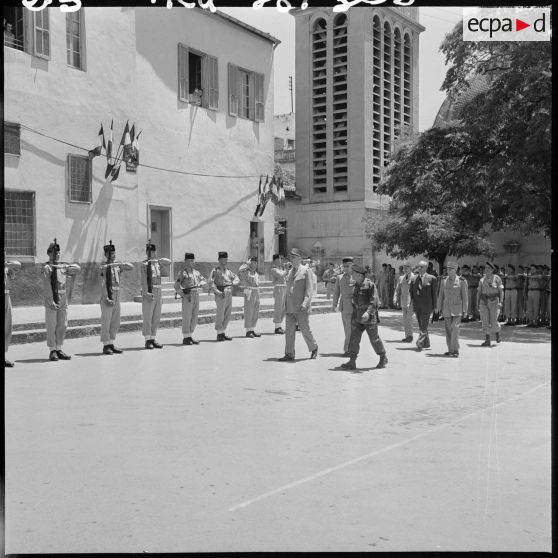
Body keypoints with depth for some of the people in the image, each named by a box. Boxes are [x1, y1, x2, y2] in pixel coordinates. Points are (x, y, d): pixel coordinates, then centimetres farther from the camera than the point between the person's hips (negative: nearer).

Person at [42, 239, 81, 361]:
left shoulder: (63, 266, 14)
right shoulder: (47, 267, -5)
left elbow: (77, 268, 4)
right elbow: (46, 287, -11)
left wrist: (65, 267, -8)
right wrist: (51, 302, -17)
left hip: (63, 299, 6)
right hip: (52, 300, -6)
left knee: (62, 326, 9)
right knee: (51, 326, -1)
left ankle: (59, 349, 17)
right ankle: (52, 351, 6)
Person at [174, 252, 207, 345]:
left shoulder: (196, 272, 14)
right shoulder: (183, 273, -6)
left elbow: (204, 281, 19)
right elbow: (176, 287, -8)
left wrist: (200, 284, -4)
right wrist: (184, 295, -16)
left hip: (196, 296, 7)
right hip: (188, 298, -7)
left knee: (194, 318, 9)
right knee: (187, 318, -3)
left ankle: (190, 336, 18)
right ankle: (185, 338, 3)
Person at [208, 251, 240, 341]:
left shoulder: (228, 270, 16)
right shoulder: (216, 271, -5)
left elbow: (236, 278, 18)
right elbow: (211, 283, -14)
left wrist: (233, 283, -4)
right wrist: (218, 292, -21)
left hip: (229, 294, 7)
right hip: (221, 295, -7)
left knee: (227, 315, 9)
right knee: (220, 314, -3)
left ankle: (223, 333, 17)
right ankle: (219, 334, 4)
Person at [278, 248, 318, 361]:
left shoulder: (306, 271, -3)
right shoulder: (289, 272, 16)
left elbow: (309, 289, -9)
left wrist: (305, 303, -20)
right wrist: (286, 305, 15)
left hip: (301, 306, -6)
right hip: (290, 306, 6)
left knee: (305, 329, 1)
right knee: (289, 330, 2)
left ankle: (314, 348, 23)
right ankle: (289, 354, 5)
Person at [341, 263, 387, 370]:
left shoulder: (370, 285, -13)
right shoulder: (355, 286, 10)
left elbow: (374, 301, -21)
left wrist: (368, 312, -33)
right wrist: (354, 315, 21)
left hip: (369, 317, -6)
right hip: (357, 317, 6)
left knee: (374, 339, 5)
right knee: (354, 338, -3)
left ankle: (383, 358, 25)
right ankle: (352, 362, -3)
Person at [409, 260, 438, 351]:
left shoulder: (432, 279, -3)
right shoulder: (414, 279, 9)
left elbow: (434, 293, -2)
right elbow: (411, 292, 11)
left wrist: (434, 306, -5)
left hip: (426, 306, -5)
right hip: (417, 306, 5)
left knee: (424, 326, -9)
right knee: (421, 326, 11)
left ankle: (420, 343, -12)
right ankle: (426, 343, 21)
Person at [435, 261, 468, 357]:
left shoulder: (462, 281, -5)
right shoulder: (444, 280, 6)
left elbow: (465, 296, -4)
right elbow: (441, 295, 10)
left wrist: (465, 311, -7)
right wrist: (439, 308, 8)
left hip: (457, 309, -4)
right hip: (447, 308, 4)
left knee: (455, 328, -15)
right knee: (448, 329, 4)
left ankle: (455, 350, -10)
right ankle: (450, 350, 13)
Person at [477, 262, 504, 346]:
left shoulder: (496, 278, -3)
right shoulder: (482, 279, 8)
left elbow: (501, 291, -5)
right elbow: (479, 292, 9)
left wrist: (500, 302, -15)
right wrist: (477, 303, 4)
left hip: (494, 302, -3)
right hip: (484, 302, 3)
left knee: (493, 322, -5)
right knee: (485, 321, -2)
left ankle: (497, 333, 27)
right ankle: (487, 341, 2)